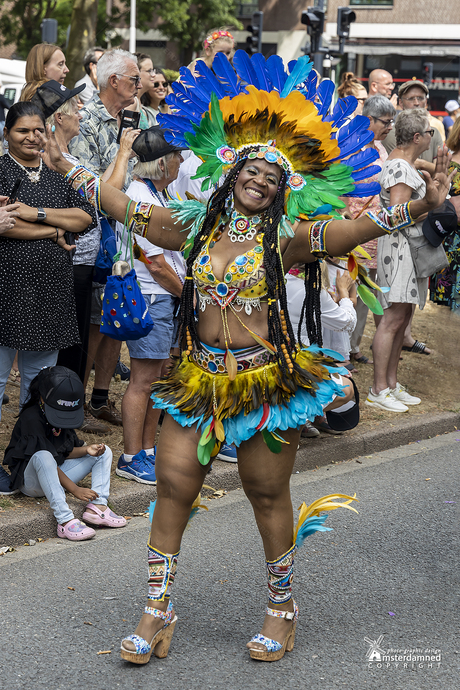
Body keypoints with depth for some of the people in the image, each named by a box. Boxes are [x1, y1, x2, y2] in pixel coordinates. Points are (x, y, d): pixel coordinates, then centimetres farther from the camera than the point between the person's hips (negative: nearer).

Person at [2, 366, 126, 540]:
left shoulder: (65, 413, 5)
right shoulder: (31, 418, -21)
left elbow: (65, 453, 8)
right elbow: (46, 458, -25)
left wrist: (86, 450, -14)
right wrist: (75, 489, -26)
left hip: (58, 474, 8)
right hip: (31, 480, -8)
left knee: (104, 452, 2)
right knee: (43, 456, -41)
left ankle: (96, 506, -20)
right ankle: (65, 520, -46)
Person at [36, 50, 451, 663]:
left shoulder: (287, 237, -5)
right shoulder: (195, 225, 8)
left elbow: (359, 228, -19)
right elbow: (125, 208, 18)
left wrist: (420, 207, -35)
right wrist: (67, 168, 23)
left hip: (267, 381, -3)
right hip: (200, 379, 4)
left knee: (268, 495, 5)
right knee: (172, 487, 2)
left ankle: (282, 610, 22)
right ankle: (158, 612, 14)